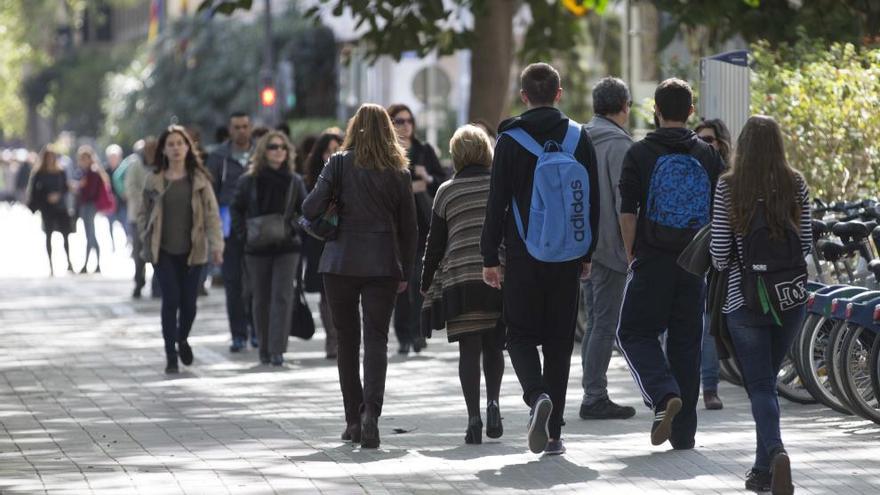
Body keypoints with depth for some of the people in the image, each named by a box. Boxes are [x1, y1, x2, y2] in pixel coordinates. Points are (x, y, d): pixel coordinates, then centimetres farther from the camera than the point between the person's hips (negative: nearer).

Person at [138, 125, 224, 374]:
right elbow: (143, 213, 10)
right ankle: (171, 357, -3)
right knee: (171, 300, -9)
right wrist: (147, 241, -2)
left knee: (189, 302, 3)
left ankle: (182, 339, 34)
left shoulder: (199, 178, 2)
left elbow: (211, 213, -2)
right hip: (163, 251, -1)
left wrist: (216, 244, -11)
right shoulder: (154, 180, 3)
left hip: (191, 250, 1)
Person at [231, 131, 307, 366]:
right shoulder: (248, 181, 1)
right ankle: (265, 349, 18)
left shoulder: (294, 181, 3)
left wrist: (294, 228, -4)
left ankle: (277, 349, -13)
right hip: (257, 248, 1)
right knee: (261, 299, 7)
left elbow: (305, 211, 12)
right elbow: (236, 209, 10)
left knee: (282, 296, -11)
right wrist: (244, 233, -2)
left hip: (287, 247, 0)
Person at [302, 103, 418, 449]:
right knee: (376, 338, -1)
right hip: (383, 265, 1)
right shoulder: (399, 172, 5)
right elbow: (409, 227, 7)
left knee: (347, 341, 9)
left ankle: (354, 420, 11)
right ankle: (371, 411, -20)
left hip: (342, 262, -1)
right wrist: (406, 273, 14)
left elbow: (311, 209, -10)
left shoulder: (340, 164, -1)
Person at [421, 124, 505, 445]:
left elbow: (435, 243, 6)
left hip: (460, 278, -1)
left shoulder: (446, 192, 5)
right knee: (494, 346, 15)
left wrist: (427, 285, 15)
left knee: (469, 349, 0)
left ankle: (473, 417, -8)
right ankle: (493, 401, -4)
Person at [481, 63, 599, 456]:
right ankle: (553, 432, 8)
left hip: (524, 256, -2)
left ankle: (537, 395, -21)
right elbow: (593, 200, 7)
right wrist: (587, 253, 15)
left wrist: (490, 257, 1)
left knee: (521, 334, 8)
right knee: (559, 341, 8)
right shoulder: (579, 137, 4)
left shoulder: (510, 140, -5)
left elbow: (497, 203, -5)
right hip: (567, 258, 2)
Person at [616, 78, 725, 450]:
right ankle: (684, 431, 10)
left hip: (652, 261, -3)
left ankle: (664, 395, -18)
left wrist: (631, 254, 4)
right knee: (686, 342, 8)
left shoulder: (640, 154, -2)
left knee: (635, 333, 7)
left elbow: (628, 212, -6)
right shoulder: (708, 156, 7)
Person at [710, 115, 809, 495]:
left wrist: (724, 265, 14)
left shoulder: (729, 187, -8)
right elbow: (805, 244, 2)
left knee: (760, 385, 1)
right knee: (767, 380, 18)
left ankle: (775, 451, -24)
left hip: (744, 301, -3)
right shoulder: (796, 185, -2)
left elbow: (719, 252, -8)